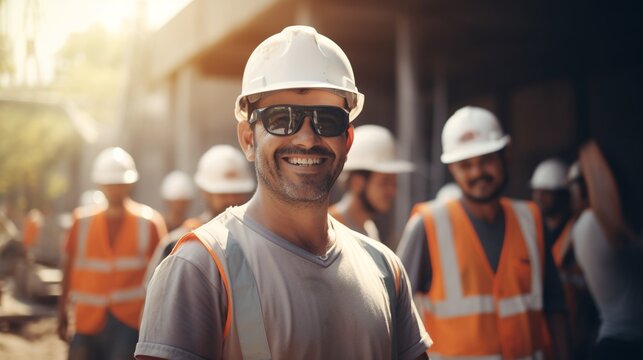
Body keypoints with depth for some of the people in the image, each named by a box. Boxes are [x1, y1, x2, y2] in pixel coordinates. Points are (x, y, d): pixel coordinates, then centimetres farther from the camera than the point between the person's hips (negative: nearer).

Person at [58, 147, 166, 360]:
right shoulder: (83, 221, 6)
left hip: (131, 321, -3)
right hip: (87, 320, 3)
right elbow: (69, 267, 11)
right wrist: (62, 312, 11)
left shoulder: (149, 222, -1)